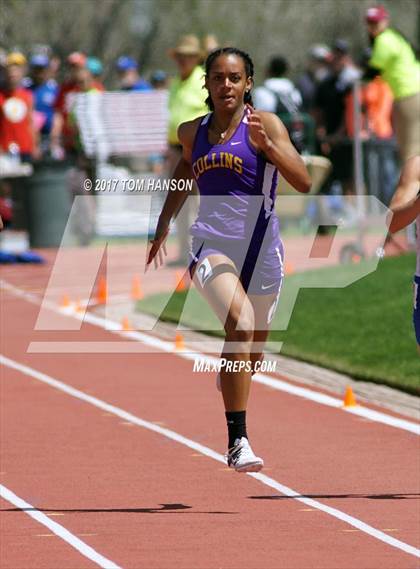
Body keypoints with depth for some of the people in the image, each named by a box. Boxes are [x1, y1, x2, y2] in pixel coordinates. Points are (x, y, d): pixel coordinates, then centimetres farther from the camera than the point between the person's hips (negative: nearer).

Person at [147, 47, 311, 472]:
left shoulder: (265, 124, -3)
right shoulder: (192, 132, 7)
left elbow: (303, 183, -12)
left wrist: (267, 145, -24)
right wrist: (163, 225, 33)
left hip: (260, 248, 0)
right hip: (211, 243, 0)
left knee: (252, 355, 16)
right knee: (241, 322, -29)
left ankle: (229, 380, 57)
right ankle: (238, 441, -30)